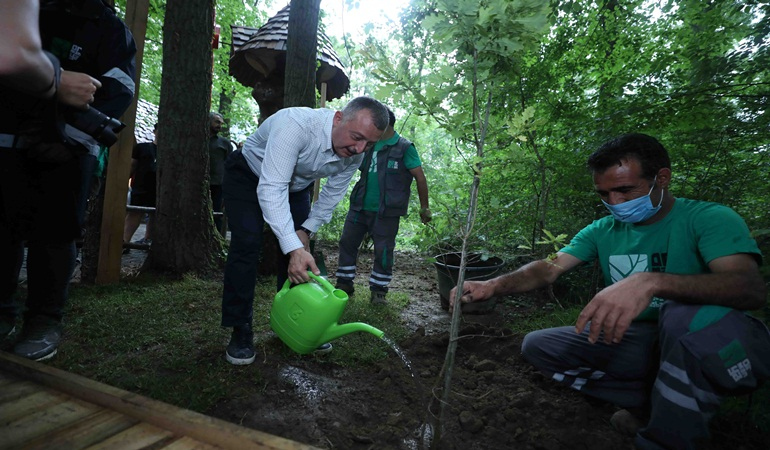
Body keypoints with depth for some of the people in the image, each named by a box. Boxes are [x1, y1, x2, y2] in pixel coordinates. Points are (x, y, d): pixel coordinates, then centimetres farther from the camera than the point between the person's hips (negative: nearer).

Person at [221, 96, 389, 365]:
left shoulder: (354, 155, -20)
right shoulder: (295, 125, -41)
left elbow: (332, 195, -5)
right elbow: (271, 189, -45)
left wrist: (306, 230, -14)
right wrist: (294, 248, -51)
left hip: (295, 186, 5)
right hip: (248, 177, -5)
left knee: (300, 252, -1)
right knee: (246, 246, -16)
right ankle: (240, 332, -1)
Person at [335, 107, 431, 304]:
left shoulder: (404, 147, -6)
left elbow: (420, 177, -7)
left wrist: (424, 207, -8)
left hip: (386, 212, -6)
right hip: (360, 207, 6)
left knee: (383, 251, 3)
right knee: (347, 243, 9)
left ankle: (378, 290, 19)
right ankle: (344, 284, 24)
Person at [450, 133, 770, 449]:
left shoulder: (709, 219, -14)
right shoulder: (602, 231, 1)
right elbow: (550, 268, -7)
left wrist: (651, 282, -49)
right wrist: (494, 286, -27)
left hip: (720, 348, -4)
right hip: (641, 342, 5)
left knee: (692, 313, -37)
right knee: (537, 346, -5)